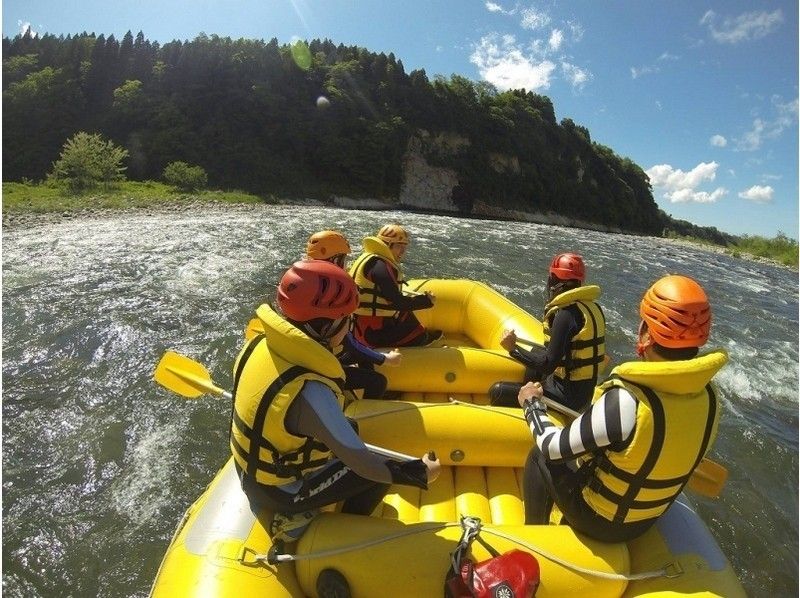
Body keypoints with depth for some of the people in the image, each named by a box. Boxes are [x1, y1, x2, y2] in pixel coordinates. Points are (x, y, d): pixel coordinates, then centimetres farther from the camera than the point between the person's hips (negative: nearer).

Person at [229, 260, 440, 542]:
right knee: (380, 474, 0)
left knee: (349, 427, 19)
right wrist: (419, 472, -15)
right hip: (278, 491, -7)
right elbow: (362, 463, -29)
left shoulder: (260, 343, -14)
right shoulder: (311, 392, -38)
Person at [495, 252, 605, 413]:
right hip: (587, 389, 10)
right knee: (536, 353, 30)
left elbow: (548, 365, -26)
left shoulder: (566, 314, -24)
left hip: (569, 395, -9)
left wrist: (513, 348, -20)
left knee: (498, 392, -12)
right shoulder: (593, 307, 2)